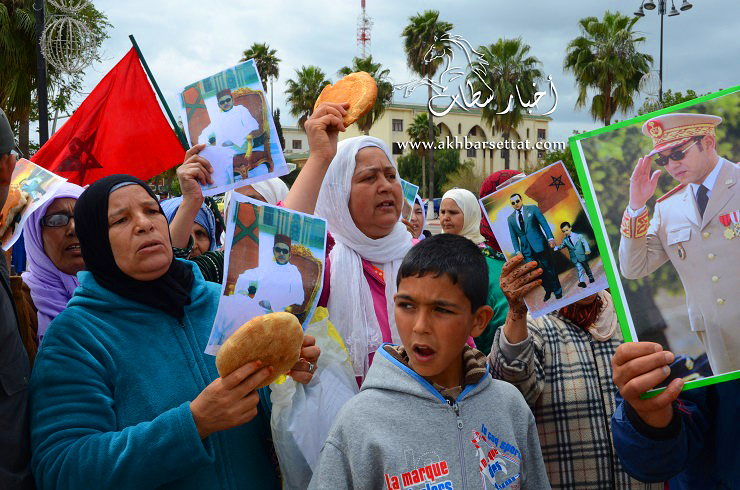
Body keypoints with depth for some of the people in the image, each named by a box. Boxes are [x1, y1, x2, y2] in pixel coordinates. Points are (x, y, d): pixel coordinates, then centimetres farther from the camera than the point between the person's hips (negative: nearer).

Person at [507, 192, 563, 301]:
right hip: (527, 249, 3)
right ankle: (548, 290, 20)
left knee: (549, 268, 3)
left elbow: (544, 223, -4)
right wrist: (517, 250, 0)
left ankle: (558, 291, 18)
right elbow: (514, 237, 10)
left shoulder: (532, 208, 1)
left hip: (540, 244, -3)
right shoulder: (510, 219, 9)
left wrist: (550, 238, -13)